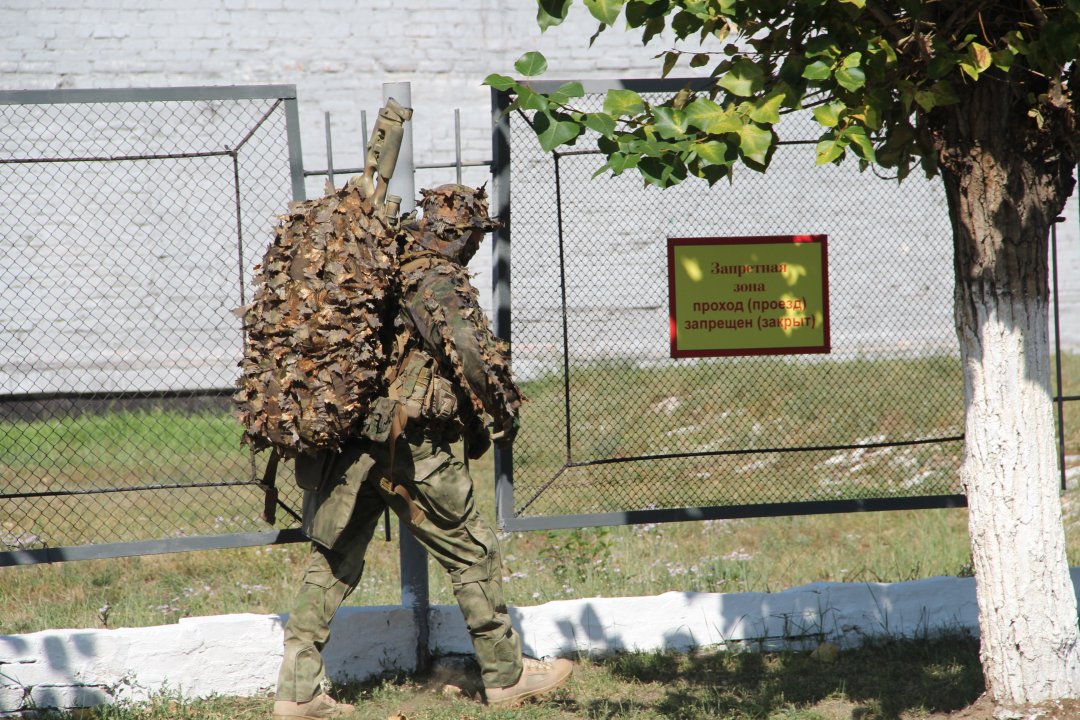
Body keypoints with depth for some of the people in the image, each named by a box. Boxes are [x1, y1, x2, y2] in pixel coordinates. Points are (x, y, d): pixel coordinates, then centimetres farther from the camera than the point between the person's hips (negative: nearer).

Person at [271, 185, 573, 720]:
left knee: (332, 562, 10)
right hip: (409, 449, -7)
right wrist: (505, 413, -7)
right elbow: (474, 355, -21)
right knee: (472, 554, 7)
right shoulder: (441, 283, -10)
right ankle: (506, 675, 15)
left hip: (347, 448, 7)